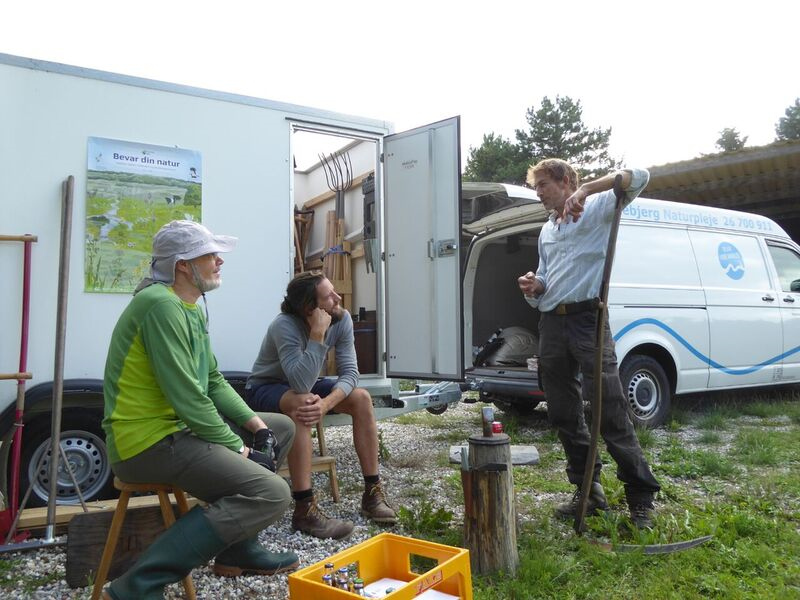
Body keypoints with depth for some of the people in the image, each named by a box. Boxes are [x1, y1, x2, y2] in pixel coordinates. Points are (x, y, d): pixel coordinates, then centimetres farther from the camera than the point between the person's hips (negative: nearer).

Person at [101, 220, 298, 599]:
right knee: (271, 494, -20)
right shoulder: (162, 305, -19)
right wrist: (240, 451, -14)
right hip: (149, 441, -11)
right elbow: (188, 398, -23)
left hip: (180, 427, 11)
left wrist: (257, 426, 1)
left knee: (280, 429, 18)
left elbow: (213, 382, 13)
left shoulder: (190, 308, 13)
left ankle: (238, 550, 18)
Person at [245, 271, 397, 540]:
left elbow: (349, 373, -19)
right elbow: (302, 384, -42)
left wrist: (327, 403, -37)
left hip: (305, 383, 6)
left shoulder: (342, 319, -16)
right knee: (303, 405, -38)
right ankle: (304, 510, -33)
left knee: (361, 398, -16)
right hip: (265, 389, -6)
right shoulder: (285, 326, -32)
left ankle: (373, 492, -9)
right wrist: (317, 334, -43)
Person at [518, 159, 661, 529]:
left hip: (588, 318, -7)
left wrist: (587, 189, -23)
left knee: (610, 411, -9)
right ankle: (589, 491, 21)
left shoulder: (597, 208, 4)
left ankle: (641, 498, 3)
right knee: (563, 415, 8)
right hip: (552, 325, 7)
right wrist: (533, 288, 4)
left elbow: (639, 177, -11)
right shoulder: (546, 231, 23)